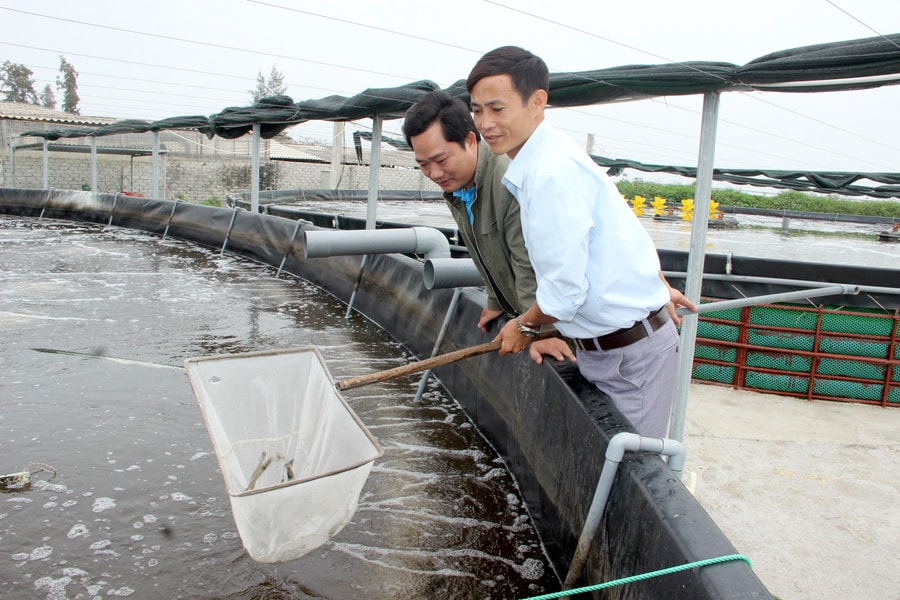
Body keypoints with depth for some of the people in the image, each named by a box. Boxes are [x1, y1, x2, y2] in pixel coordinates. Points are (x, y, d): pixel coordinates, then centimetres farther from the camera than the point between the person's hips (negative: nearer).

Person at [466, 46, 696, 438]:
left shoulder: (551, 173, -24)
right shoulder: (548, 157, 8)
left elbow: (564, 292, -23)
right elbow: (621, 232, 18)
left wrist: (525, 327, -2)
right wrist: (659, 285, 29)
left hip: (632, 354, -10)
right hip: (602, 347, 10)